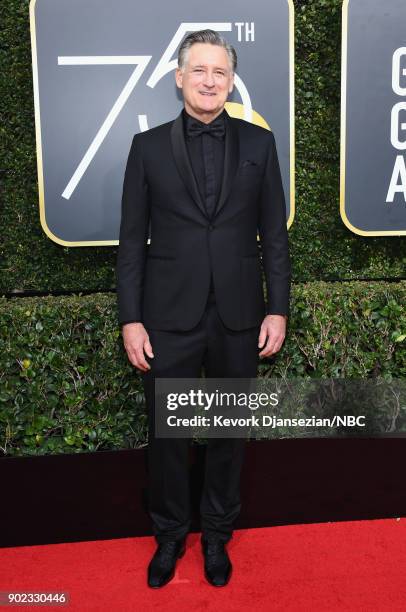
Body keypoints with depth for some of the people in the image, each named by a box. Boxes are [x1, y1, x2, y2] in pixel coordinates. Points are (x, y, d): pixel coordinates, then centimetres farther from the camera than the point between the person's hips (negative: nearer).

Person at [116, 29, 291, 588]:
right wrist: (130, 320, -4)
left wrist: (277, 309, -2)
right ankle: (169, 535, 33)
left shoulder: (259, 143, 5)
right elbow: (132, 239, 1)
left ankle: (217, 535, 34)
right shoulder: (149, 146, 3)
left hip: (238, 318, 1)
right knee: (167, 436, 11)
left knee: (229, 432, 13)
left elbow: (274, 233, 4)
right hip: (169, 319, 0)